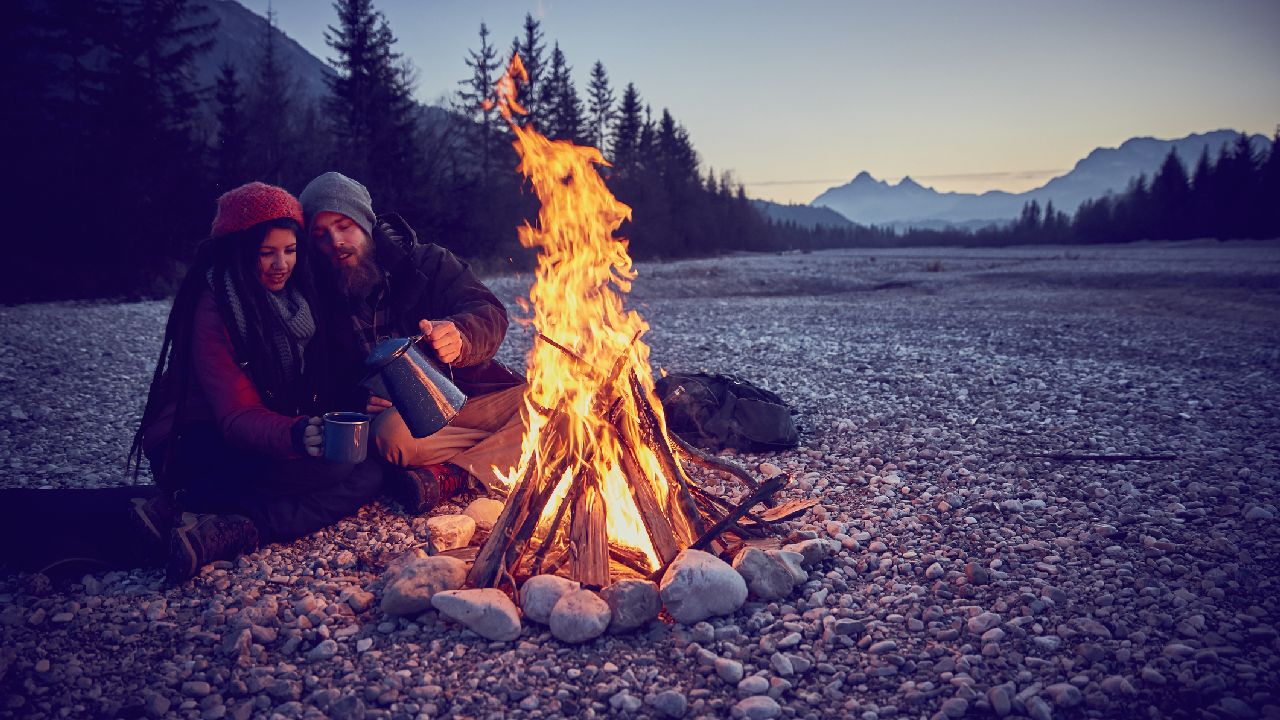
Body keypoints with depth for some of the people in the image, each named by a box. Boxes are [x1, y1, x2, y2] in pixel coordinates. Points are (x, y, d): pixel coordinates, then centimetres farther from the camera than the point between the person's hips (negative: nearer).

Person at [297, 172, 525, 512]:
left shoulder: (427, 262, 6)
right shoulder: (324, 299, 6)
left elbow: (490, 314, -6)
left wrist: (459, 336, -30)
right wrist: (360, 400, -17)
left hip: (469, 395, 2)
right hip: (403, 413, -2)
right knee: (391, 432, -37)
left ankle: (452, 476, -30)